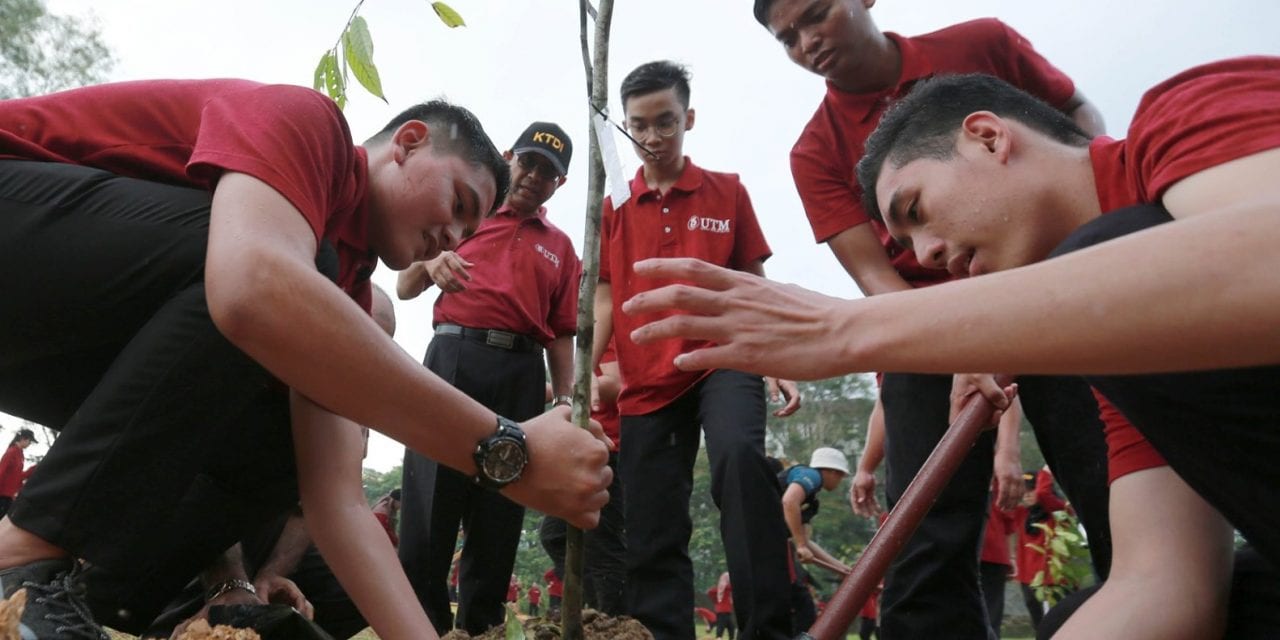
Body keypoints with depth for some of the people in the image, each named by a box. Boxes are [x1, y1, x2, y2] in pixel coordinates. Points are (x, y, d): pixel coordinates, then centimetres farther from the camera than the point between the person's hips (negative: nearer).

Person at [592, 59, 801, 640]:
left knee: (739, 456, -31)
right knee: (651, 536, 2)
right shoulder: (613, 207, 10)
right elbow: (606, 300, 8)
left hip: (723, 361, -2)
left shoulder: (728, 191, 8)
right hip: (646, 382, 3)